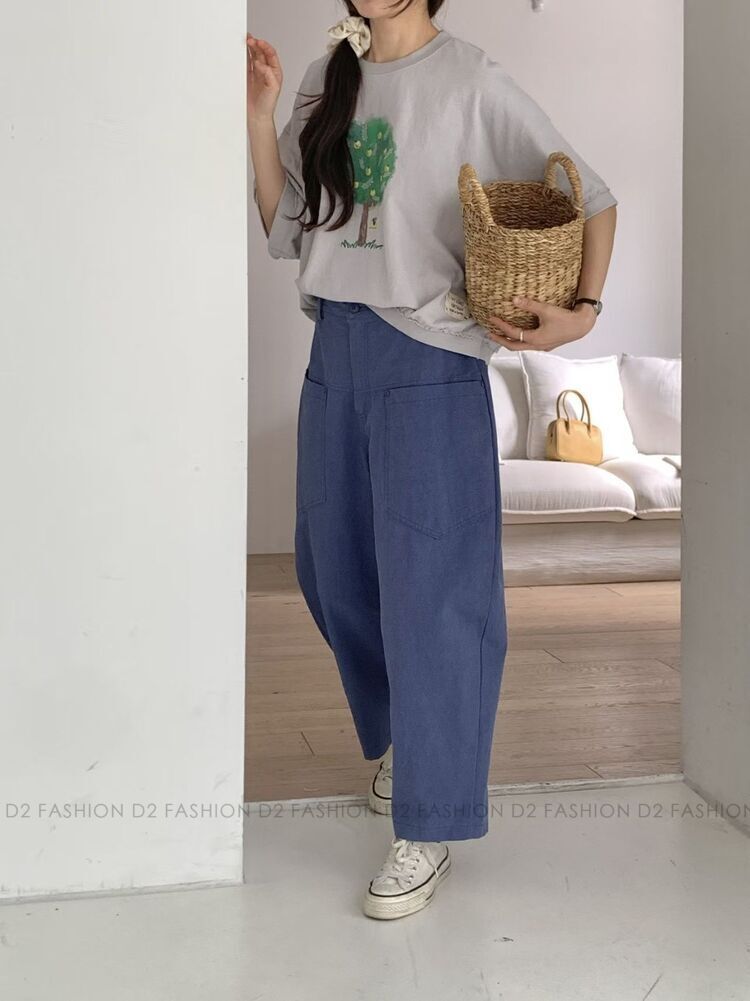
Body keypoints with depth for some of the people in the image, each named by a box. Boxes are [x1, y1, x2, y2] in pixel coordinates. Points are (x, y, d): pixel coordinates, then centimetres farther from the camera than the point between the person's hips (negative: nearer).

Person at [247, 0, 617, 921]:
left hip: (427, 360, -6)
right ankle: (401, 737, 39)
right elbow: (286, 229, 10)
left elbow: (591, 199, -3)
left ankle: (428, 832, 5)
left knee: (429, 585, -4)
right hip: (335, 348, 6)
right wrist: (257, 118, -1)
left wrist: (583, 310, -17)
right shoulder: (326, 82, 10)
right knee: (332, 568, 14)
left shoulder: (471, 83, -7)